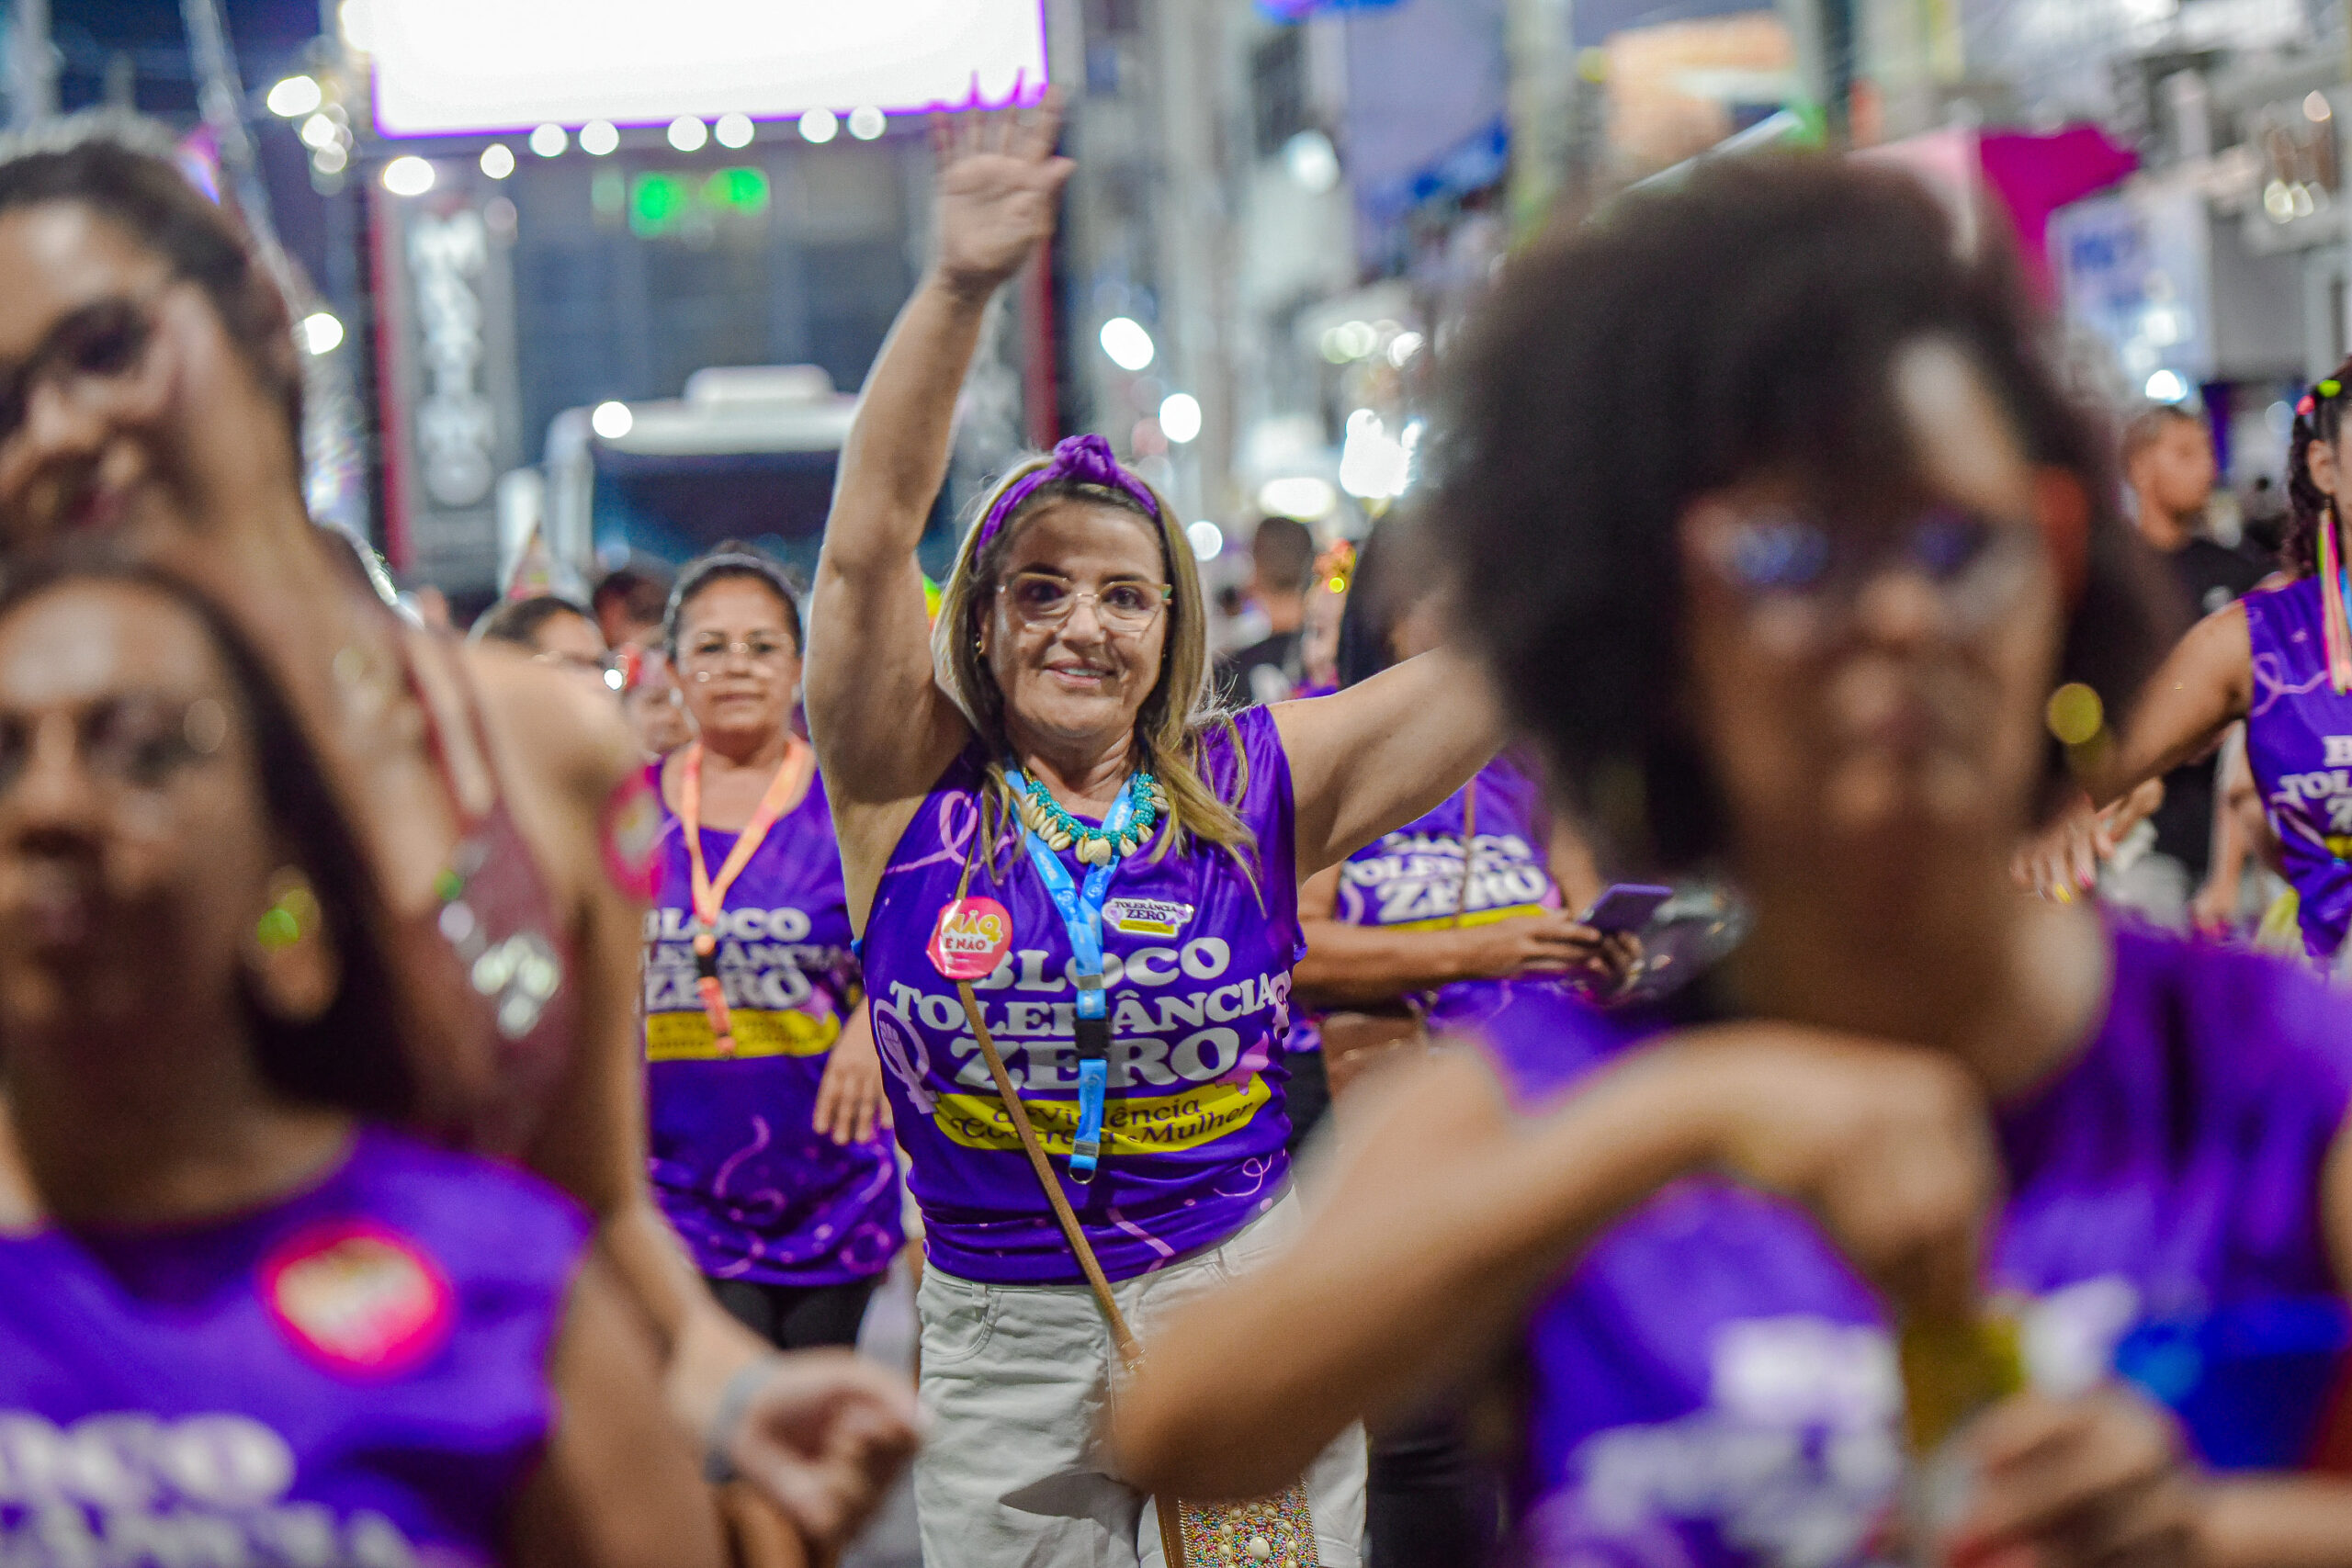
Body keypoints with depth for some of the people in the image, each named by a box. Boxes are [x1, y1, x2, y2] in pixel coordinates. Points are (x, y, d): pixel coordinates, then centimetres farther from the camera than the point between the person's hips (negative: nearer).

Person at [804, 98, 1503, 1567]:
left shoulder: (1255, 784, 0)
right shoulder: (912, 787, -2)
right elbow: (870, 540, -14)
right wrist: (958, 289, -25)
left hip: (1247, 1329, 0)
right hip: (1004, 1351, 0)